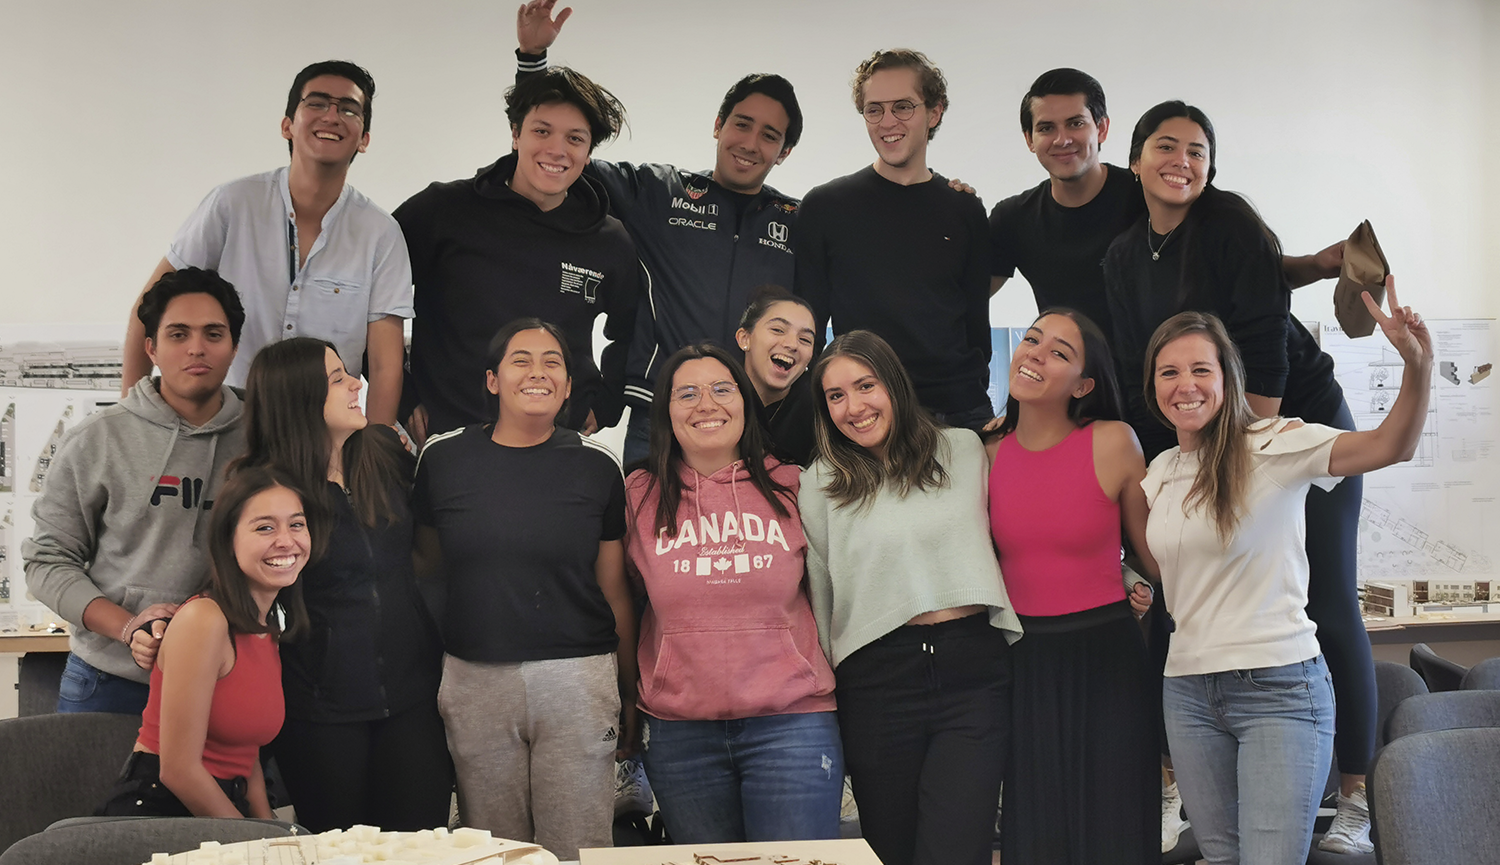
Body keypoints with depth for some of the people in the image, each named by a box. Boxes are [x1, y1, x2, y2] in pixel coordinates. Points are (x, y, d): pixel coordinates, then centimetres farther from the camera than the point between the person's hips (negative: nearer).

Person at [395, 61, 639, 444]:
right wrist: (400, 399, 1)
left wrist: (602, 407, 11)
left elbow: (628, 337, 22)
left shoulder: (610, 242, 4)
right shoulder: (444, 209, -3)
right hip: (446, 437, -1)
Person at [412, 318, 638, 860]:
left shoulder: (596, 466, 2)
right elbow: (426, 565, 14)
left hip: (577, 678, -1)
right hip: (475, 679, 1)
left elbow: (614, 591, 6)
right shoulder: (443, 458, 4)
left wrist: (629, 697, 7)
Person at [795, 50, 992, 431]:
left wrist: (976, 394, 5)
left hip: (960, 413, 2)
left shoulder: (965, 210, 9)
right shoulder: (825, 206, 4)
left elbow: (977, 324, 14)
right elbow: (808, 322, 4)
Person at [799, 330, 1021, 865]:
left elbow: (1003, 538, 20)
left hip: (973, 668, 0)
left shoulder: (964, 450, 10)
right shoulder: (819, 484, 6)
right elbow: (817, 594, 9)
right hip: (877, 680, 0)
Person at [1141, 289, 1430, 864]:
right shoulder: (1160, 472, 10)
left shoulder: (1272, 446, -9)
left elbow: (1390, 446, -23)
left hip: (1279, 689, -5)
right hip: (1188, 689, 6)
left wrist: (1418, 365, -39)